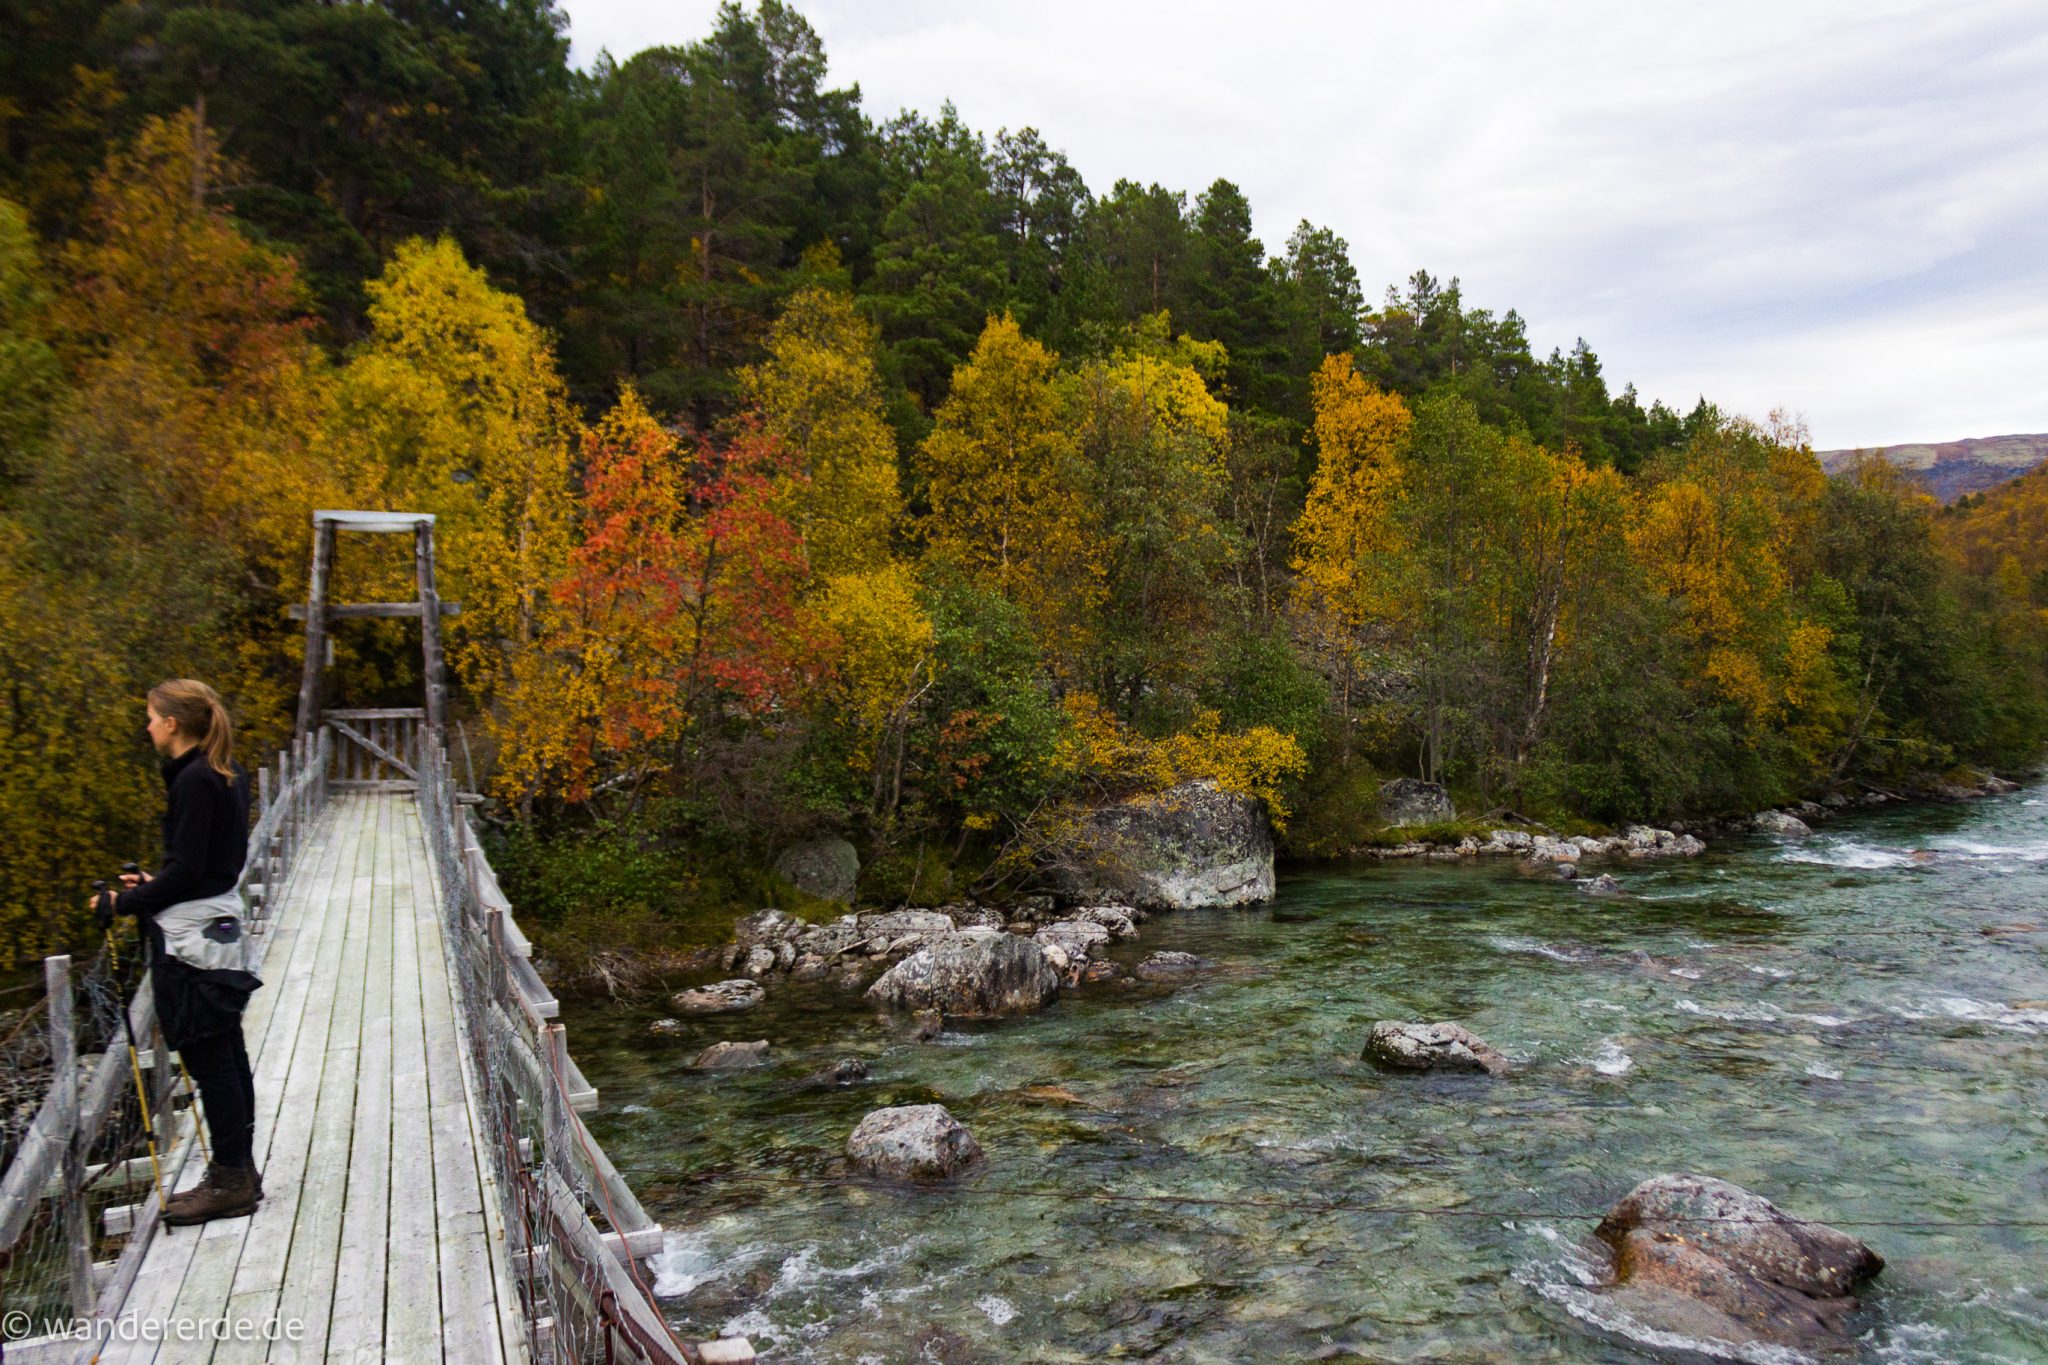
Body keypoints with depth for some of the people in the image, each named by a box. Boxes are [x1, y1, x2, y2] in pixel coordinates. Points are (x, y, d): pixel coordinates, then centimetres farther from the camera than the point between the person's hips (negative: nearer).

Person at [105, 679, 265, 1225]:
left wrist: (127, 903, -7)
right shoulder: (226, 775, 11)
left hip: (193, 937, -10)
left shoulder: (195, 781, -17)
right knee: (226, 1056, 14)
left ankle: (231, 1181, 6)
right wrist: (154, 886, 14)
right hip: (219, 929, 10)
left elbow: (187, 869, -18)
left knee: (209, 1060, -2)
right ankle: (237, 1174, 23)